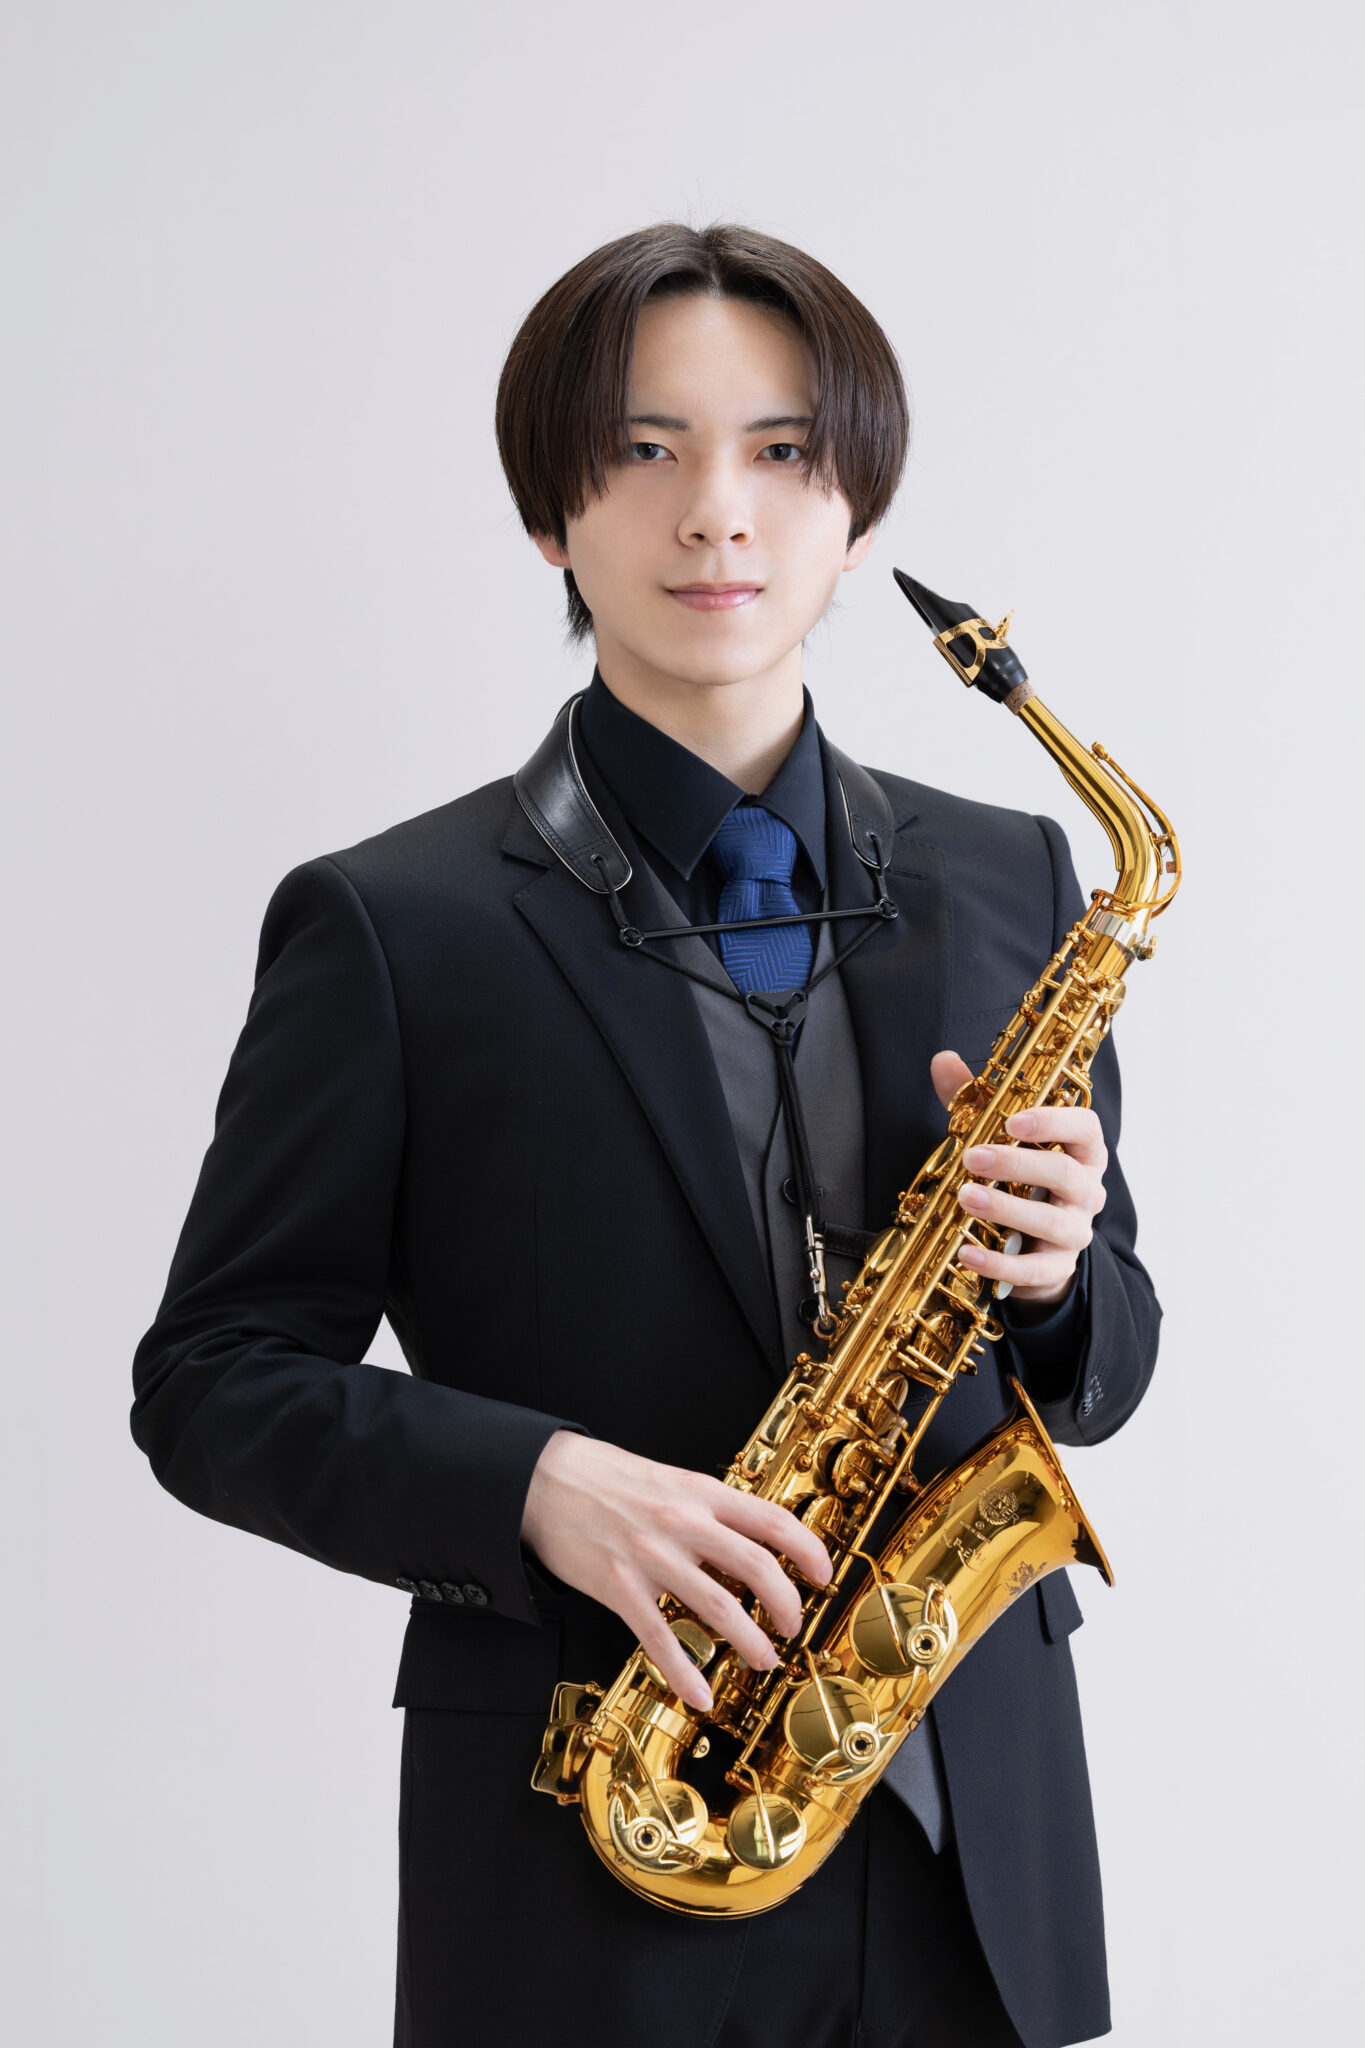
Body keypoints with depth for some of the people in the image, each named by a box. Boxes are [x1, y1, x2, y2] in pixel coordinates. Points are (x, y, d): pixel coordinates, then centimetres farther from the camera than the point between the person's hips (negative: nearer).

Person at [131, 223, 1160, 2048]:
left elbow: (1104, 1371, 12)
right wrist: (536, 1488, -20)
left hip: (976, 1827, 4)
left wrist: (1053, 1279, -12)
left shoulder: (1007, 881, 7)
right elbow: (217, 1378, -4)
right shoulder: (397, 926, -5)